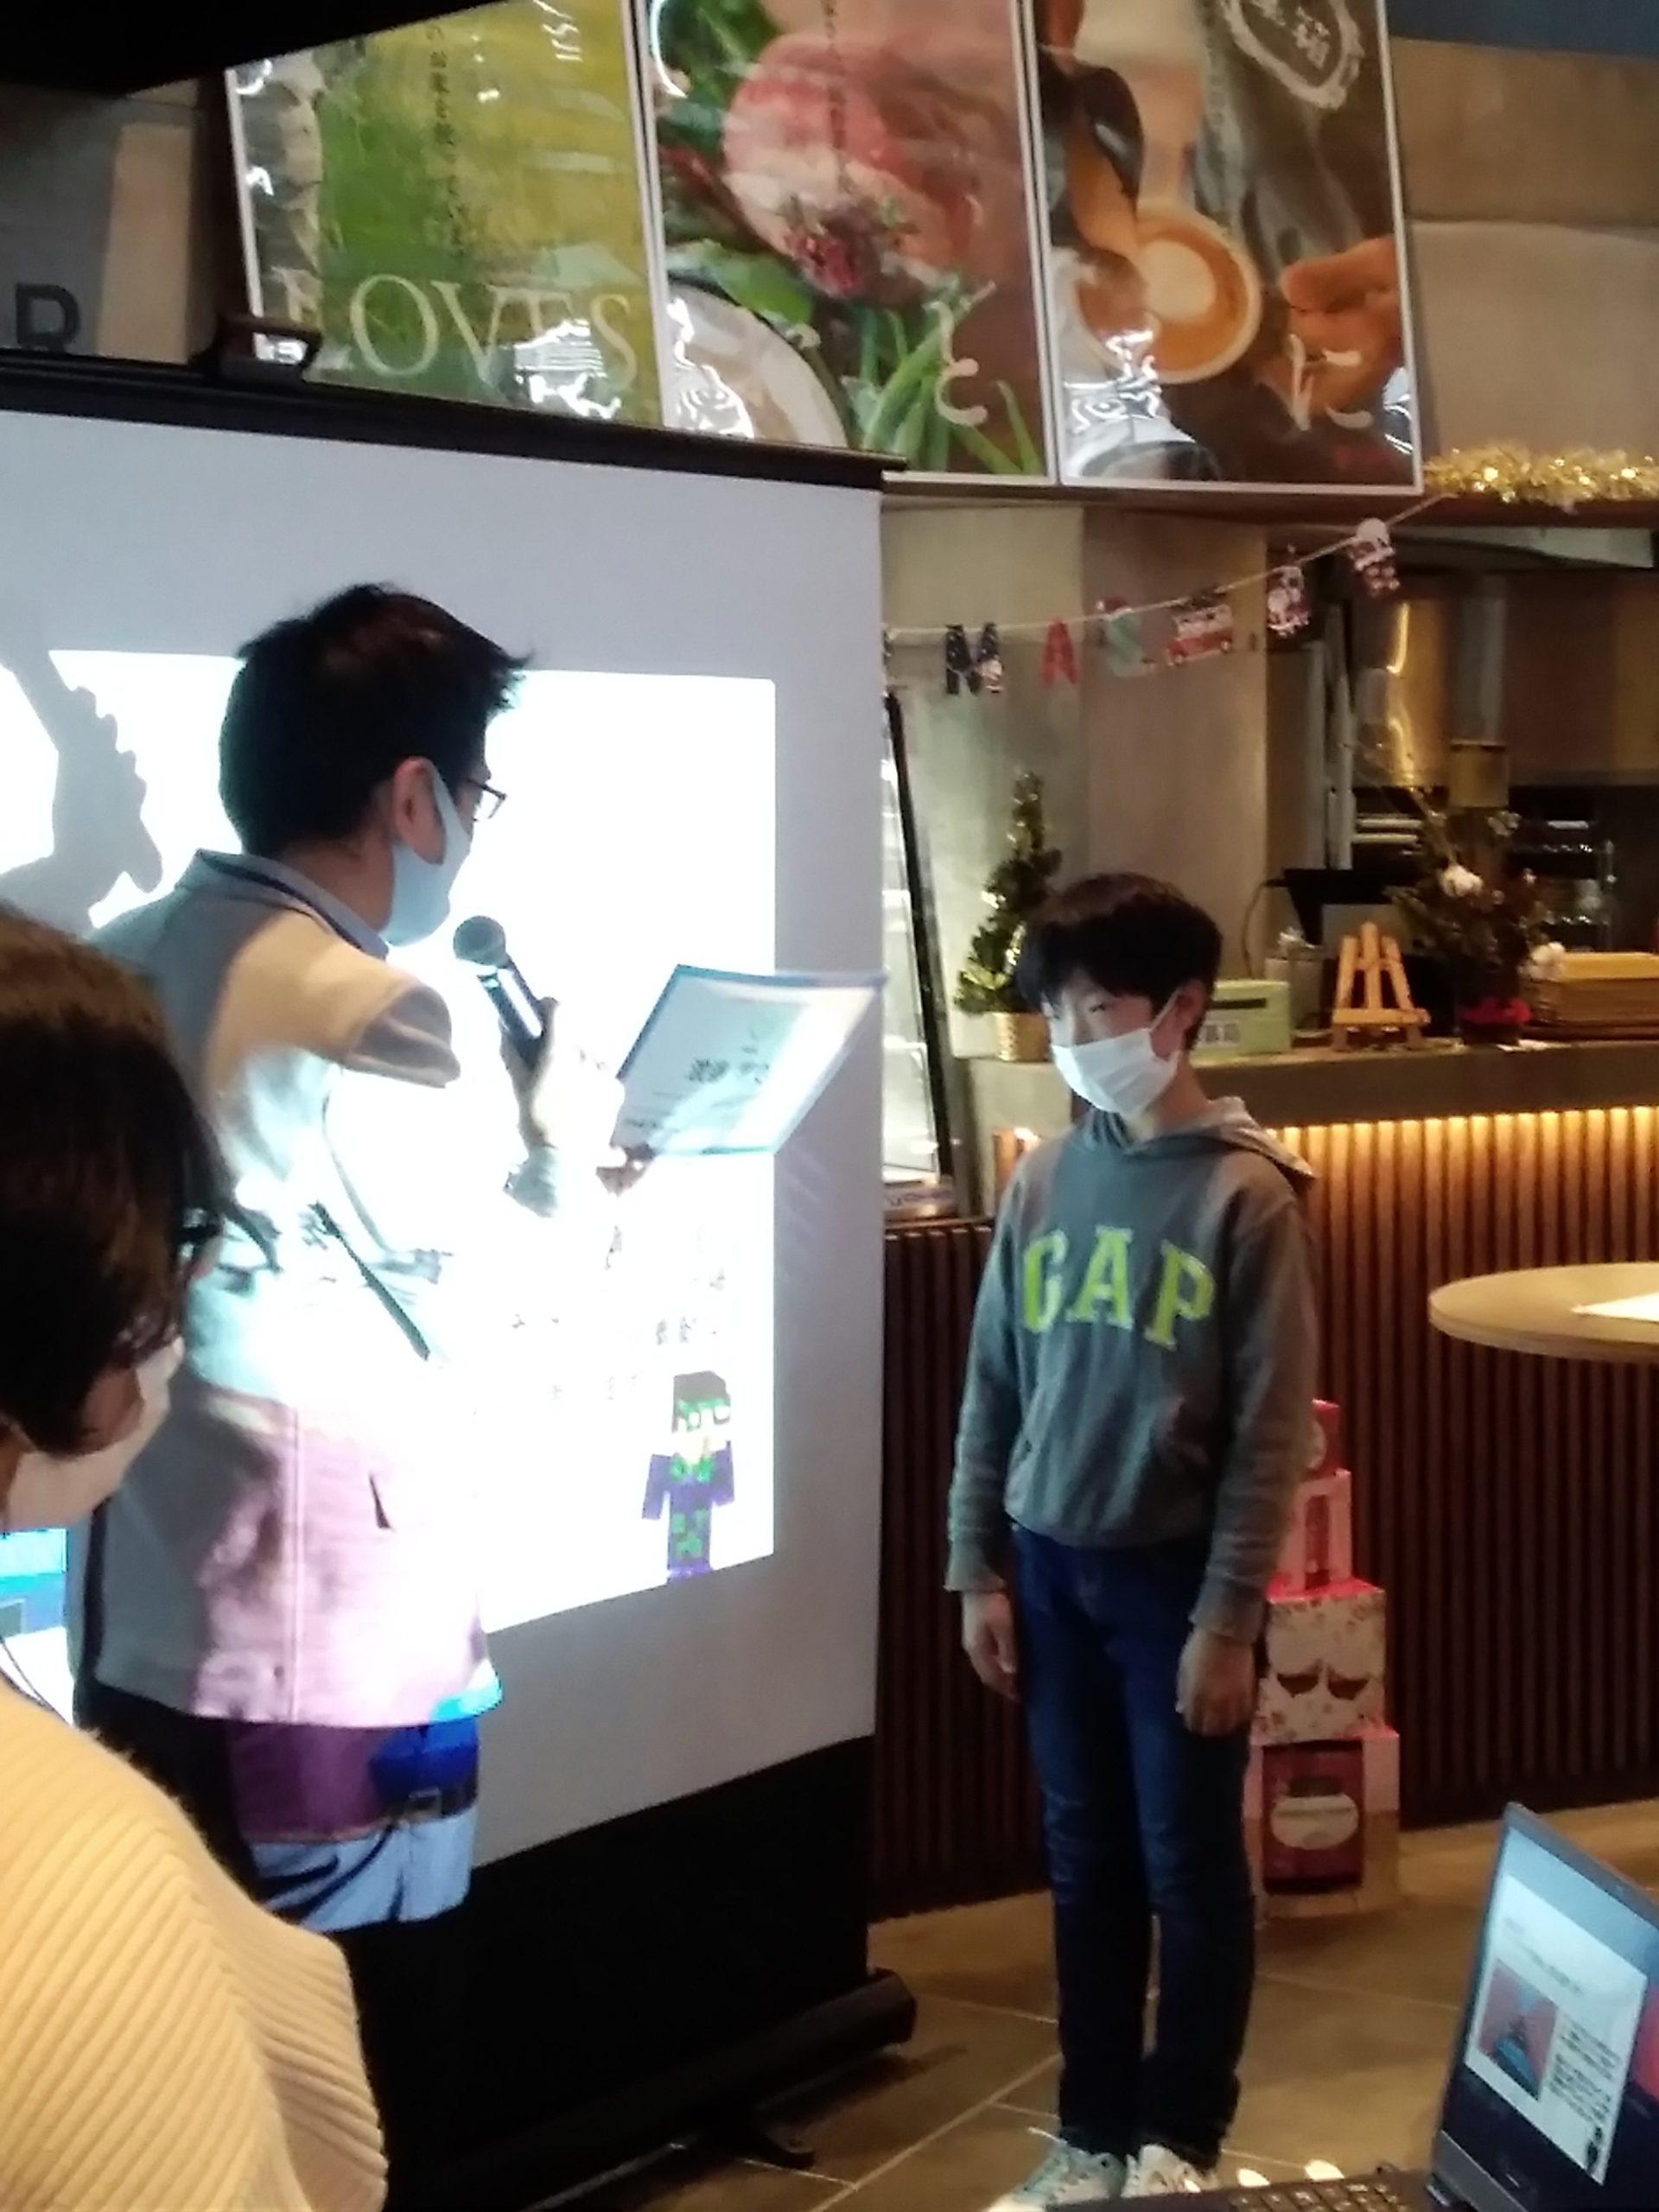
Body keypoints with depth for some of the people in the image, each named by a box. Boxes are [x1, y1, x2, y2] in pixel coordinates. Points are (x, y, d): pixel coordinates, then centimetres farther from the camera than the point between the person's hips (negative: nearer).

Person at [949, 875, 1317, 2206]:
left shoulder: (1248, 1196, -10)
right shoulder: (1044, 1180, 4)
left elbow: (1273, 1431, -10)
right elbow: (994, 1387, 9)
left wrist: (1228, 1619, -13)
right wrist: (979, 1568, 6)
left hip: (1173, 1574, -4)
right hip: (1052, 1567, 4)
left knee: (1191, 1869, 7)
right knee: (1087, 1863, 12)